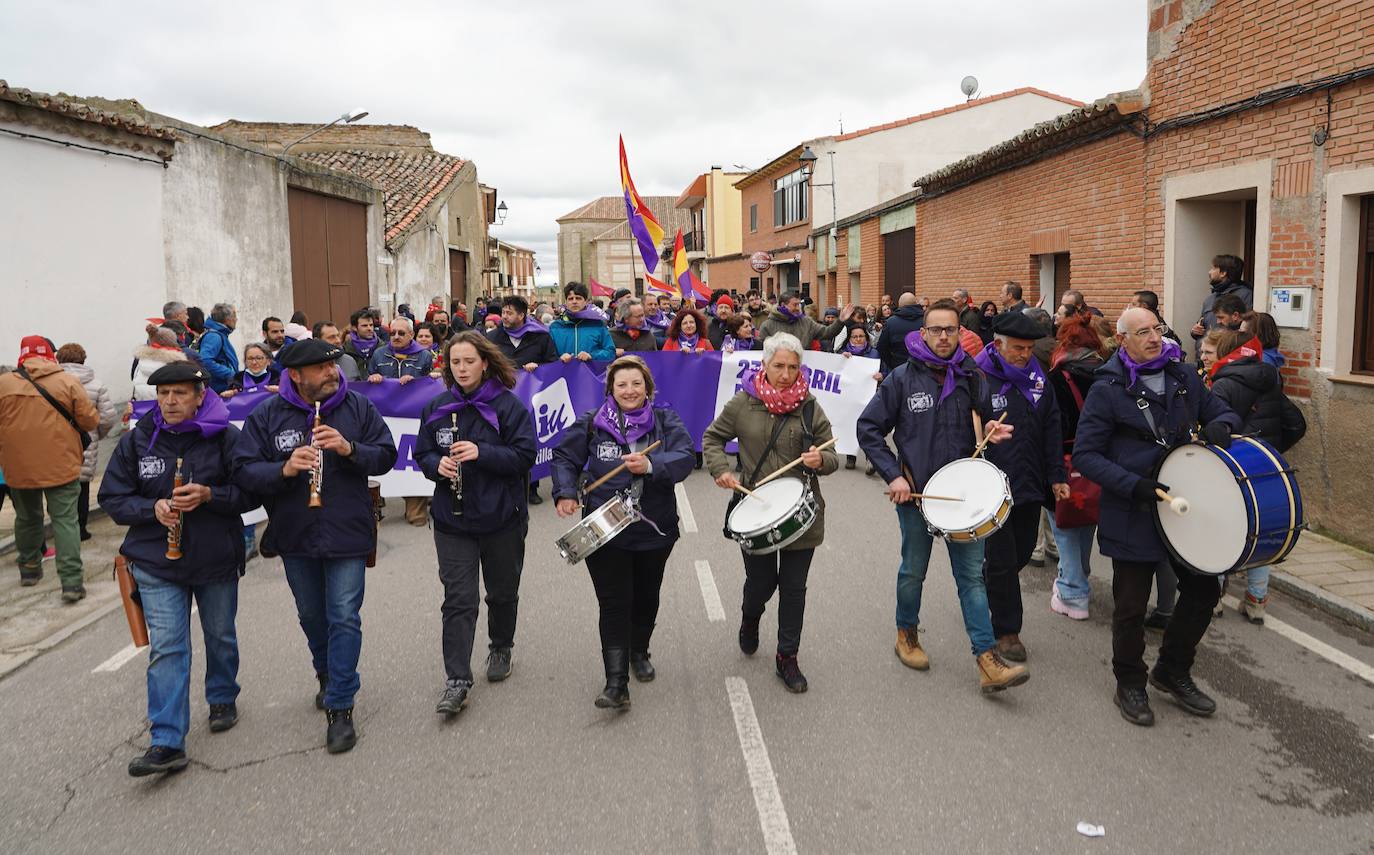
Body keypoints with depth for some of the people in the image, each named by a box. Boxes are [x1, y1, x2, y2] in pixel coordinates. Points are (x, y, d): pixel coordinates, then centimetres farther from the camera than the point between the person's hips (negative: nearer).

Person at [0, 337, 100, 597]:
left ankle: (29, 569, 35)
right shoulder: (68, 382, -8)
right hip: (61, 466, -2)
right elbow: (90, 421, -7)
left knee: (27, 518, 21)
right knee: (65, 520, 0)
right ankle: (72, 582, -6)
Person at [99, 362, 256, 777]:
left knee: (221, 637, 18)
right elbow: (112, 498, 0)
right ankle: (167, 742, -3)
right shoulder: (137, 440, -2)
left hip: (218, 560, 0)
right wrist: (153, 508, -18)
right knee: (166, 648, -5)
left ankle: (223, 699, 43)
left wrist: (209, 495, -24)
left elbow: (251, 492, -7)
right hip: (157, 561, 0)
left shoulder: (226, 437, -8)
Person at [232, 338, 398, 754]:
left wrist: (349, 449, -22)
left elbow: (386, 455, -4)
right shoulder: (266, 416, -4)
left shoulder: (358, 407, -4)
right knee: (311, 615, 20)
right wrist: (284, 469, -27)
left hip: (347, 533, -2)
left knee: (344, 618, -4)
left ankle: (340, 708, 4)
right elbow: (244, 470, -8)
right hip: (295, 535, 2)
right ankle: (328, 675, 45)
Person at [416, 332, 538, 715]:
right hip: (452, 518, 2)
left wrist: (481, 453, -25)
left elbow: (525, 455, -13)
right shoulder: (437, 407, 4)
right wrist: (437, 465, -13)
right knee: (458, 599, -4)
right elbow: (422, 454, 9)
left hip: (501, 517, -1)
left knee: (503, 591, 16)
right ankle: (457, 681, -2)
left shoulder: (508, 405, -8)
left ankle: (500, 648, 42)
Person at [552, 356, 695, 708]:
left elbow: (685, 458, -17)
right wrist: (566, 492, -9)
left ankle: (639, 653, 45)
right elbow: (565, 457, 8)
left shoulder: (666, 421, -2)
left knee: (646, 598, 19)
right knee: (614, 605, -8)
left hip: (655, 529, 2)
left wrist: (651, 465, -35)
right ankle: (616, 684, -6)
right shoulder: (591, 424, -1)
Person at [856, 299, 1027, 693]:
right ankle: (907, 634, 35)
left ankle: (988, 661, 1)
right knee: (913, 570, 14)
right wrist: (893, 475, -10)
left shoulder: (972, 377, 1)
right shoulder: (903, 378, -6)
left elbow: (982, 428, 13)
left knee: (972, 574, 1)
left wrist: (992, 434, -11)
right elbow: (869, 428, -3)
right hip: (915, 491, -2)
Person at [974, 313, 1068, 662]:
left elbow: (1052, 431, 12)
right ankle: (1007, 630, 15)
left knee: (1023, 550, 16)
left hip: (1030, 487, 6)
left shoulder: (1038, 379, 7)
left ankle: (984, 592, 41)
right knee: (1002, 560, 2)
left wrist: (1057, 476, 9)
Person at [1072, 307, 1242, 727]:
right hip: (1131, 513, -5)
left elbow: (1223, 412, 16)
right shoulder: (1108, 389, -10)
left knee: (1203, 588, 12)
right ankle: (1130, 684, 26)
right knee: (1131, 605, 4)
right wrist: (1134, 485, -23)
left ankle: (1172, 671, 33)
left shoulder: (1184, 378, 5)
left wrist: (1219, 425, -10)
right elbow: (1085, 455, -12)